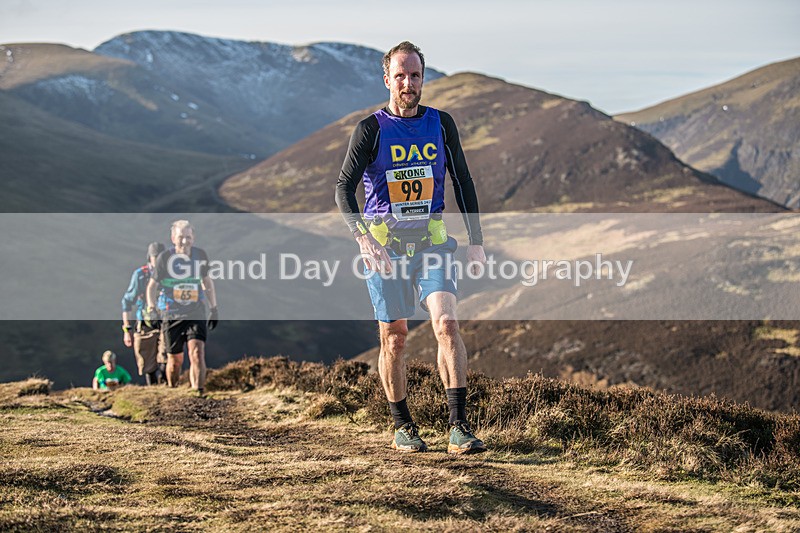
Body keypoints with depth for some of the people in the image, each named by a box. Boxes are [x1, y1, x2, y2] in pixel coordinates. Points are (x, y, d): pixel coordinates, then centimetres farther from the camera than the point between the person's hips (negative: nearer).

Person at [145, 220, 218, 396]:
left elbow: (207, 281, 18)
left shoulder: (201, 255, 3)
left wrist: (214, 309, 17)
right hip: (172, 314, -1)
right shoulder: (165, 257, -6)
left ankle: (198, 393, -17)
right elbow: (152, 285, 2)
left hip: (196, 313, 2)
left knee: (197, 353, -16)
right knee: (175, 360, 6)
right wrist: (151, 309, -11)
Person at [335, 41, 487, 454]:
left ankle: (459, 427, -16)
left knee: (447, 324, -15)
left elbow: (463, 182, 12)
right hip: (384, 246, -1)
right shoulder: (371, 129, -4)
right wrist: (365, 240, -25)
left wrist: (476, 242, 6)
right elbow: (344, 188, -10)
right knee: (394, 338, 4)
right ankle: (402, 428, 19)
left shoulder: (441, 124, 6)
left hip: (432, 241, 2)